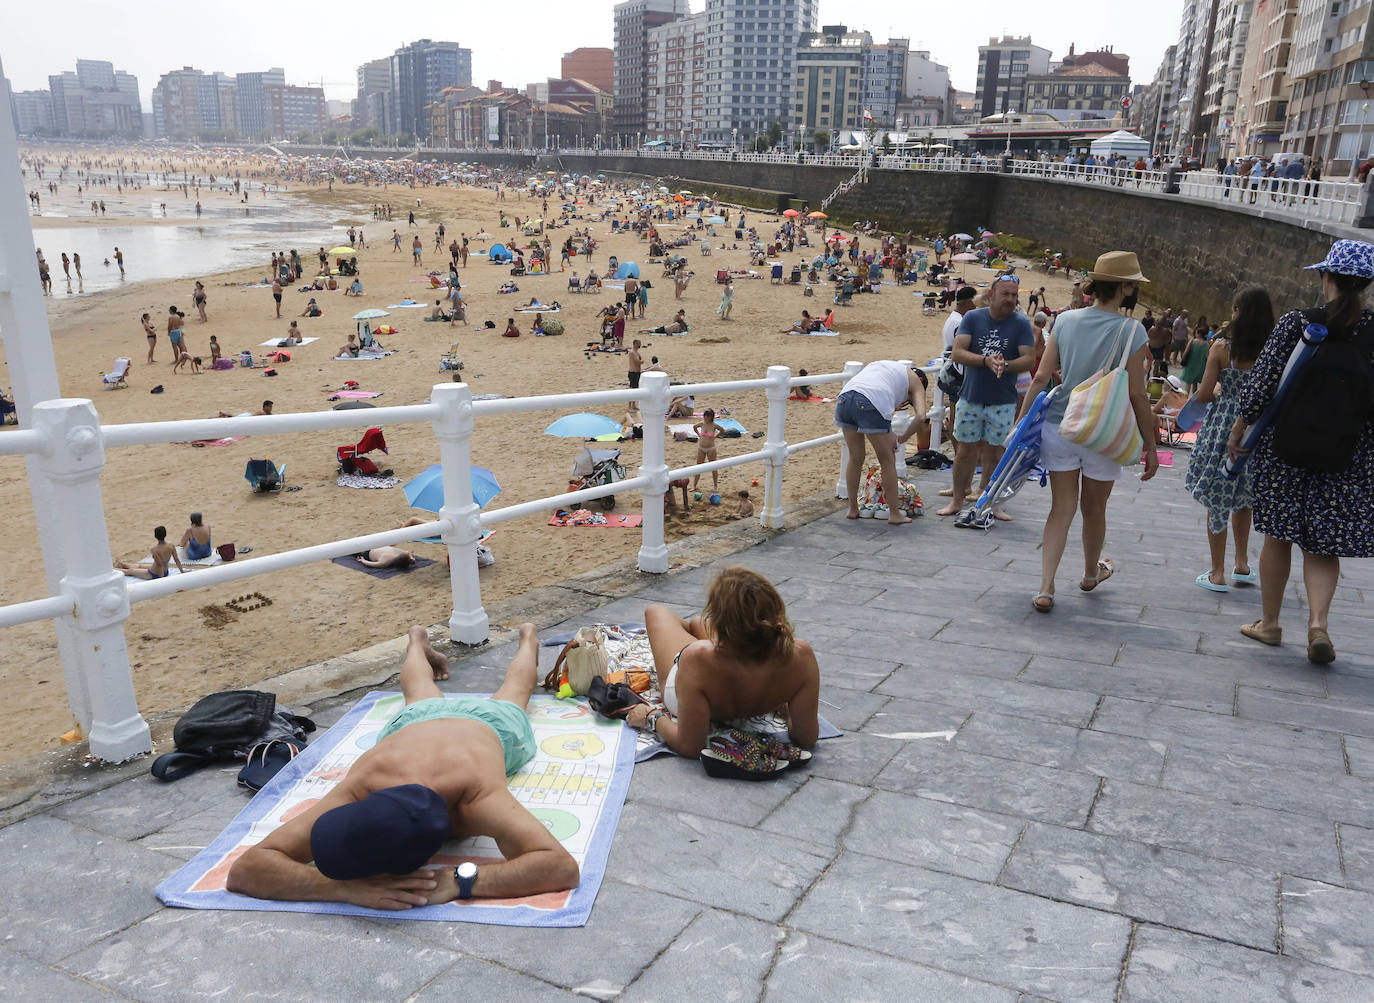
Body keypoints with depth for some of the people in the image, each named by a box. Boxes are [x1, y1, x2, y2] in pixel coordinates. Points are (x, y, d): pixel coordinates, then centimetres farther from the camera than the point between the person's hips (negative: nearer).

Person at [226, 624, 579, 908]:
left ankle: (528, 638, 68)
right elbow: (242, 870, -51)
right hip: (414, 721, 1)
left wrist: (461, 881, -72)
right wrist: (348, 888, -67)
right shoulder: (359, 789, -50)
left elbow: (563, 867, -64)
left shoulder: (477, 798, -56)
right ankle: (417, 644, 72)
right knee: (422, 696, 40)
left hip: (490, 725, -1)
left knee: (511, 694, 37)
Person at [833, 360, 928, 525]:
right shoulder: (915, 381, 24)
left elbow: (843, 388, 31)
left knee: (855, 458, 21)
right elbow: (921, 416, 6)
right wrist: (902, 438, 17)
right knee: (888, 460, 12)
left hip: (844, 398, 5)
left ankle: (852, 509, 31)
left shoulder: (877, 364, 39)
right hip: (872, 405, -5)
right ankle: (894, 514, 19)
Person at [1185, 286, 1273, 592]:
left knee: (1217, 501, 6)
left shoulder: (1222, 347, -10)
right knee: (1244, 499, 22)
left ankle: (1217, 574, 10)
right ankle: (1242, 565, 27)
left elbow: (1203, 396, -8)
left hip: (1223, 427, -3)